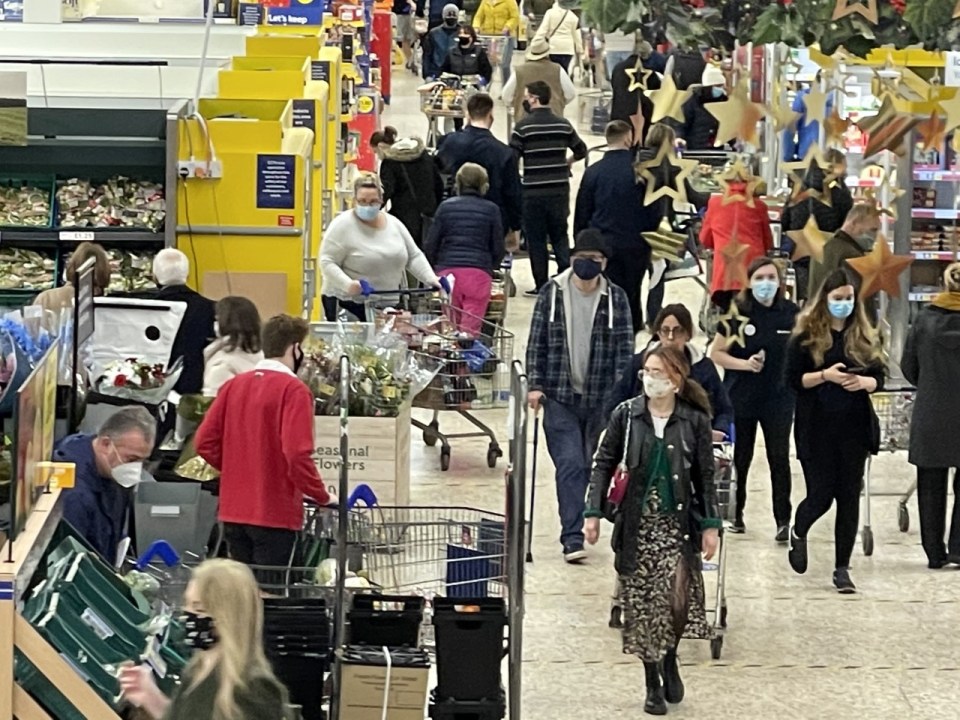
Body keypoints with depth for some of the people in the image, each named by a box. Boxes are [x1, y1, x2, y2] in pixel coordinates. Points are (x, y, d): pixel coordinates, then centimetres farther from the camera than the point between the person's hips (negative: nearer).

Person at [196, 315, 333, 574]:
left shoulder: (234, 385, 7)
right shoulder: (293, 390, -11)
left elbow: (205, 442, 6)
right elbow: (297, 454, -20)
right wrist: (322, 496, -8)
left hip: (233, 511, 6)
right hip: (275, 513, -6)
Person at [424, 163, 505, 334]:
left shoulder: (446, 207, 8)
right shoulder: (491, 210, 5)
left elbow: (431, 244, 8)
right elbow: (498, 249, 9)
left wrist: (433, 268, 24)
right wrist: (491, 266, 28)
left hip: (448, 270, 2)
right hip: (479, 272, -2)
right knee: (471, 328, -6)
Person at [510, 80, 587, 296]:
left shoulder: (523, 127, -10)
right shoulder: (563, 125, 2)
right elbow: (581, 151, 11)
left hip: (533, 191, -4)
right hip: (559, 189, 4)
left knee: (536, 239, 5)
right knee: (560, 236, 15)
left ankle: (541, 286, 6)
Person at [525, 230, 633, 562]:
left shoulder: (616, 298, 1)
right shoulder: (553, 292, 0)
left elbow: (625, 350, 1)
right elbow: (536, 343, 3)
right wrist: (535, 385, -5)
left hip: (600, 399, 2)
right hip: (560, 397, -2)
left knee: (588, 467, 10)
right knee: (570, 465, -10)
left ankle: (574, 531, 24)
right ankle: (573, 538, -13)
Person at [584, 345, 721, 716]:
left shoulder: (694, 421, -2)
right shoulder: (626, 415, -2)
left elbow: (705, 477, 3)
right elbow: (604, 464, 4)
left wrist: (710, 525, 0)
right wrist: (594, 512, -4)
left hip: (677, 523, -1)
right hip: (636, 523, 1)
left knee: (679, 598, -14)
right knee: (642, 604, 4)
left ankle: (670, 656, 17)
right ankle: (653, 684, 19)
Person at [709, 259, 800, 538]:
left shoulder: (791, 313, -1)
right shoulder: (737, 313, -6)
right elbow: (715, 353, -2)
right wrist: (745, 364, -15)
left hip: (779, 398, 0)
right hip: (741, 397, 0)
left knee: (779, 458, -2)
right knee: (740, 458, 10)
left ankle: (783, 520, -1)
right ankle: (735, 513, 24)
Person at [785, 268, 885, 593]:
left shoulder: (864, 336, 7)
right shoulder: (806, 336, -2)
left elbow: (879, 377, 8)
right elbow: (793, 379, -5)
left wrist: (863, 382, -14)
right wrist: (825, 375, -20)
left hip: (854, 428, 3)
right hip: (817, 429, -3)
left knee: (849, 498, 2)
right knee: (821, 495, -3)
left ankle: (842, 568, 10)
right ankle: (798, 533, 31)